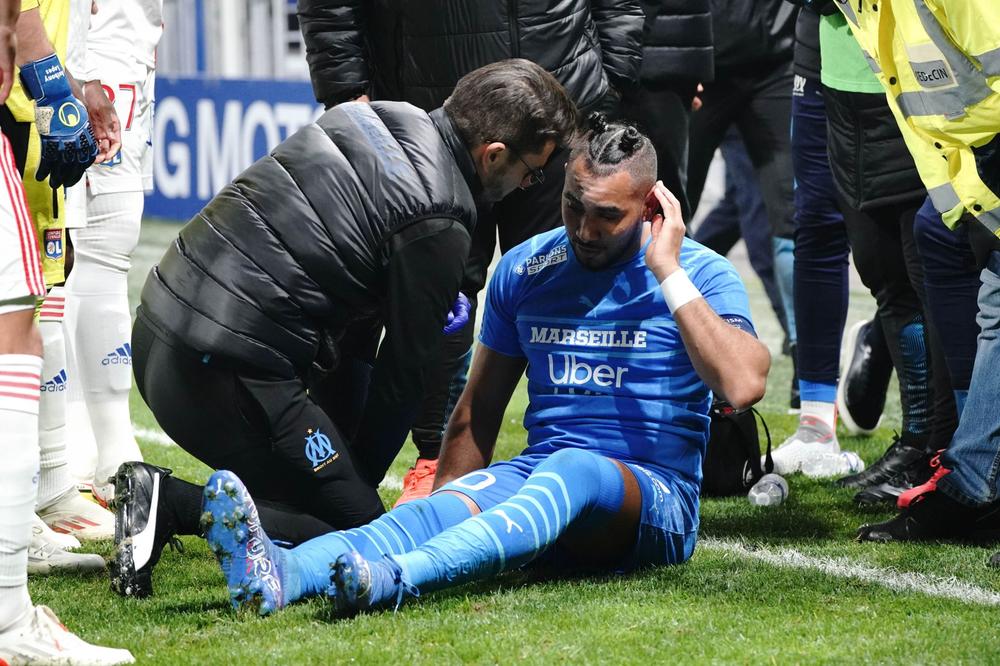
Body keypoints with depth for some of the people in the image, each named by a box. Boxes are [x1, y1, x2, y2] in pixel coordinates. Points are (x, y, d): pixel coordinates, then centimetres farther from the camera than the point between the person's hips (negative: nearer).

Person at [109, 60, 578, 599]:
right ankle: (172, 505, -13)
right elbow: (405, 369, -2)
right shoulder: (435, 225, -13)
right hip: (224, 370, -10)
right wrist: (362, 479, 13)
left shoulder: (371, 117, 14)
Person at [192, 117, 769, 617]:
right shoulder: (525, 269, 11)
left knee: (572, 469, -38)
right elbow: (478, 413, 17)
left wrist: (668, 273, -19)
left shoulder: (701, 274, -2)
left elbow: (743, 384, -21)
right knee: (446, 506, -29)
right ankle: (282, 574, -59)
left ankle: (394, 578, -62)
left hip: (653, 496, -4)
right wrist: (448, 503, 4)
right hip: (540, 477, 4)